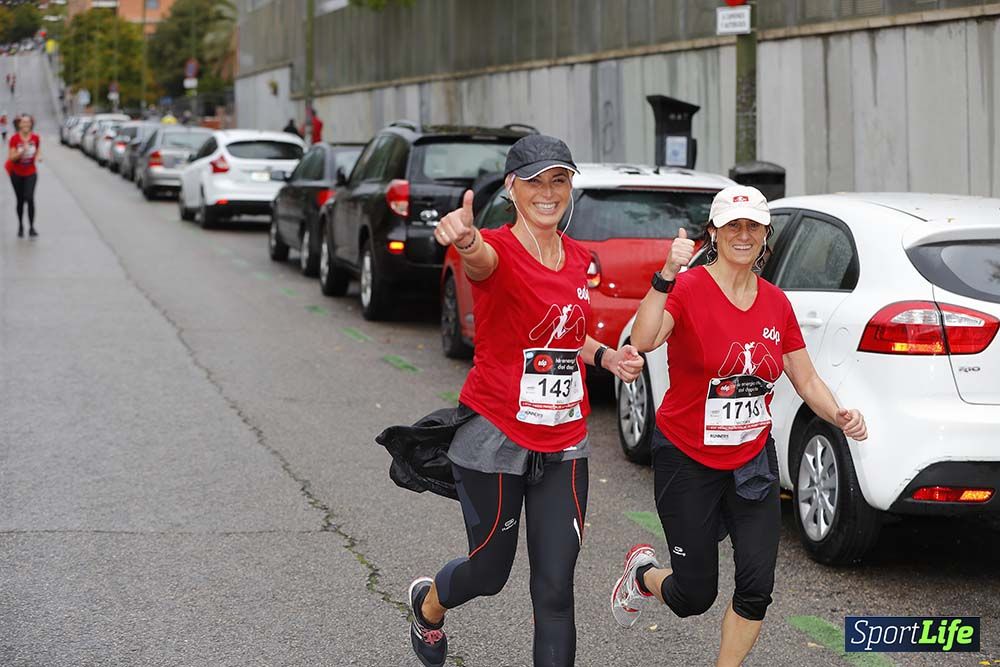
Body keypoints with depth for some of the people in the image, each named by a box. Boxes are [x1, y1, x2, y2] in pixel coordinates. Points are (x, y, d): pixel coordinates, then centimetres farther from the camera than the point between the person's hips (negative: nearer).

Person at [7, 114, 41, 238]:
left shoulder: (35, 138, -6)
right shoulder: (14, 138, -12)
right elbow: (11, 157, -15)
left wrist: (38, 157, -10)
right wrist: (22, 151, -30)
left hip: (30, 173, 0)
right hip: (16, 173, 0)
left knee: (30, 198, -16)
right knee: (20, 200, 8)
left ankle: (31, 227, -10)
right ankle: (20, 226, 25)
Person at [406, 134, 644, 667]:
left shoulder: (578, 258, 6)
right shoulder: (497, 252, -15)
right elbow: (479, 259, -43)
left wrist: (606, 357, 5)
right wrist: (462, 238, -66)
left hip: (562, 443, 5)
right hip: (496, 437, -5)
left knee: (555, 589, 1)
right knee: (490, 571, 14)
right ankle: (428, 603, 50)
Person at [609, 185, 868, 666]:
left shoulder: (776, 303, 2)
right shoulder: (688, 289, -15)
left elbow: (807, 380, 8)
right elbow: (642, 341, -34)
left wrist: (840, 417, -10)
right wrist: (667, 276, -45)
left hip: (752, 459, 4)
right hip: (687, 459, -4)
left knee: (757, 586, -5)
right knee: (695, 596, 4)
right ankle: (642, 575, 39)